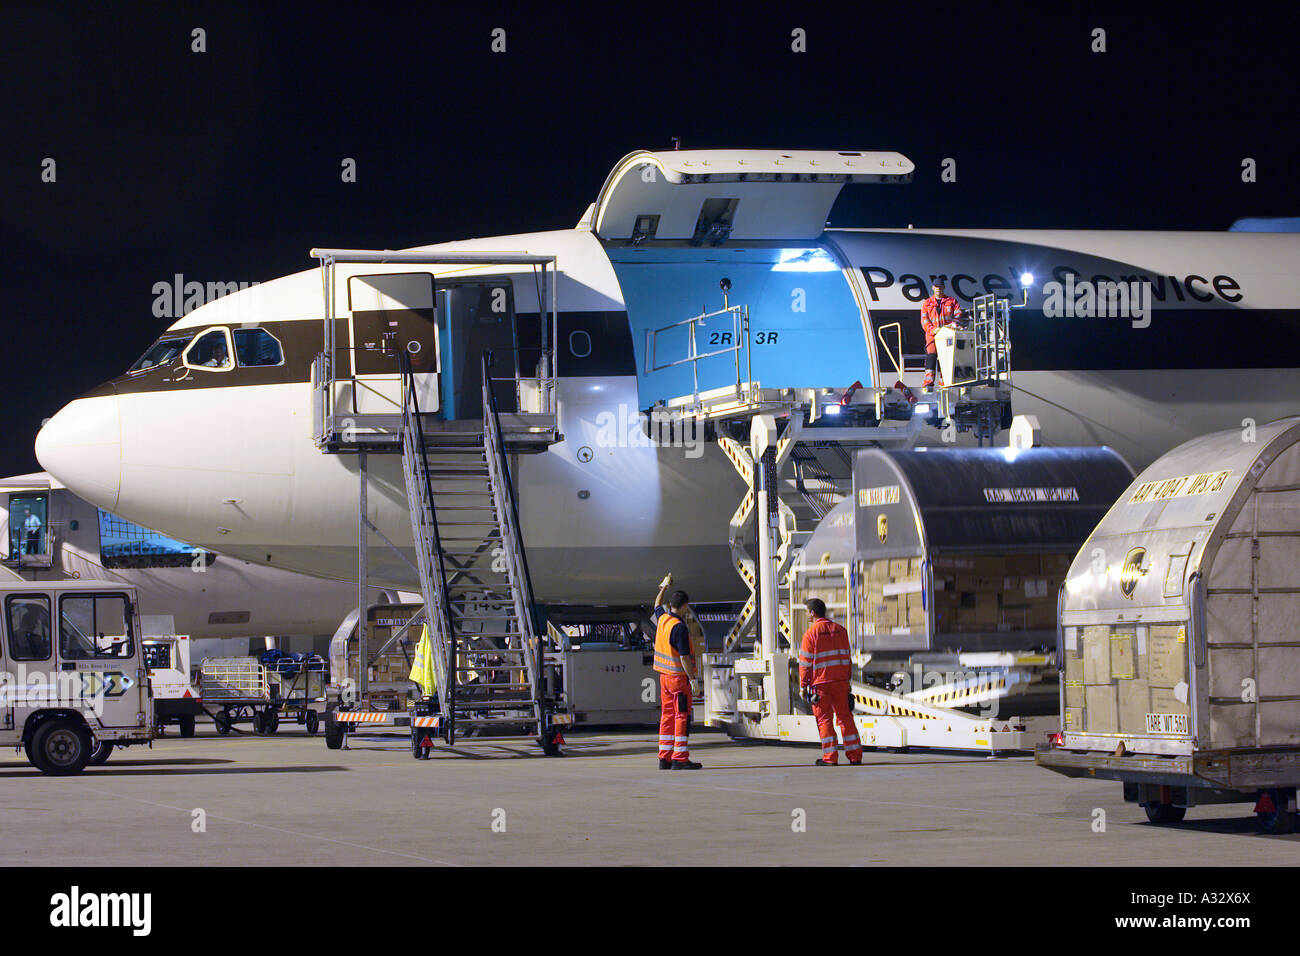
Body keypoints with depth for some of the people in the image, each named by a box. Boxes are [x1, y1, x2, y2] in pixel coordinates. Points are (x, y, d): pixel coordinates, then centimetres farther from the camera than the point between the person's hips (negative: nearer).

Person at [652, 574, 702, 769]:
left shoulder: (662, 619, 5)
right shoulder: (679, 627, -19)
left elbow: (657, 605, 30)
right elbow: (684, 656, -21)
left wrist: (664, 587, 42)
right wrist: (693, 678, -17)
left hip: (664, 675, 9)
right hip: (679, 677, -9)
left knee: (667, 715, 11)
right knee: (682, 716, -6)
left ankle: (664, 757, 12)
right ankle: (680, 758, -9)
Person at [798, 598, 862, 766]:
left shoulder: (811, 633, -8)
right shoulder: (840, 630, 9)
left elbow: (805, 662, -7)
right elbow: (846, 657, 13)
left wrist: (803, 685, 0)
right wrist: (847, 680, 18)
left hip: (820, 683, -4)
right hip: (840, 681, 4)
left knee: (824, 719, 2)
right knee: (845, 717, 10)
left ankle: (830, 757, -1)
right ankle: (855, 755, 10)